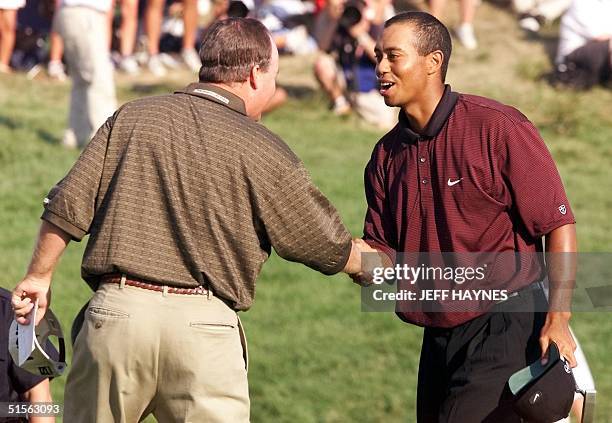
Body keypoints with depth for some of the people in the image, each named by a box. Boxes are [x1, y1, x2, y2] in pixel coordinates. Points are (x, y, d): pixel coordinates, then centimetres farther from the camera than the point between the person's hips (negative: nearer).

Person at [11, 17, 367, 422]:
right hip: (203, 326, -2)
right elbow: (328, 247, 9)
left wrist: (40, 276, 18)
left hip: (117, 310, 2)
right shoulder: (260, 149, 1)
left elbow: (69, 205, 5)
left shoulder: (133, 117, 7)